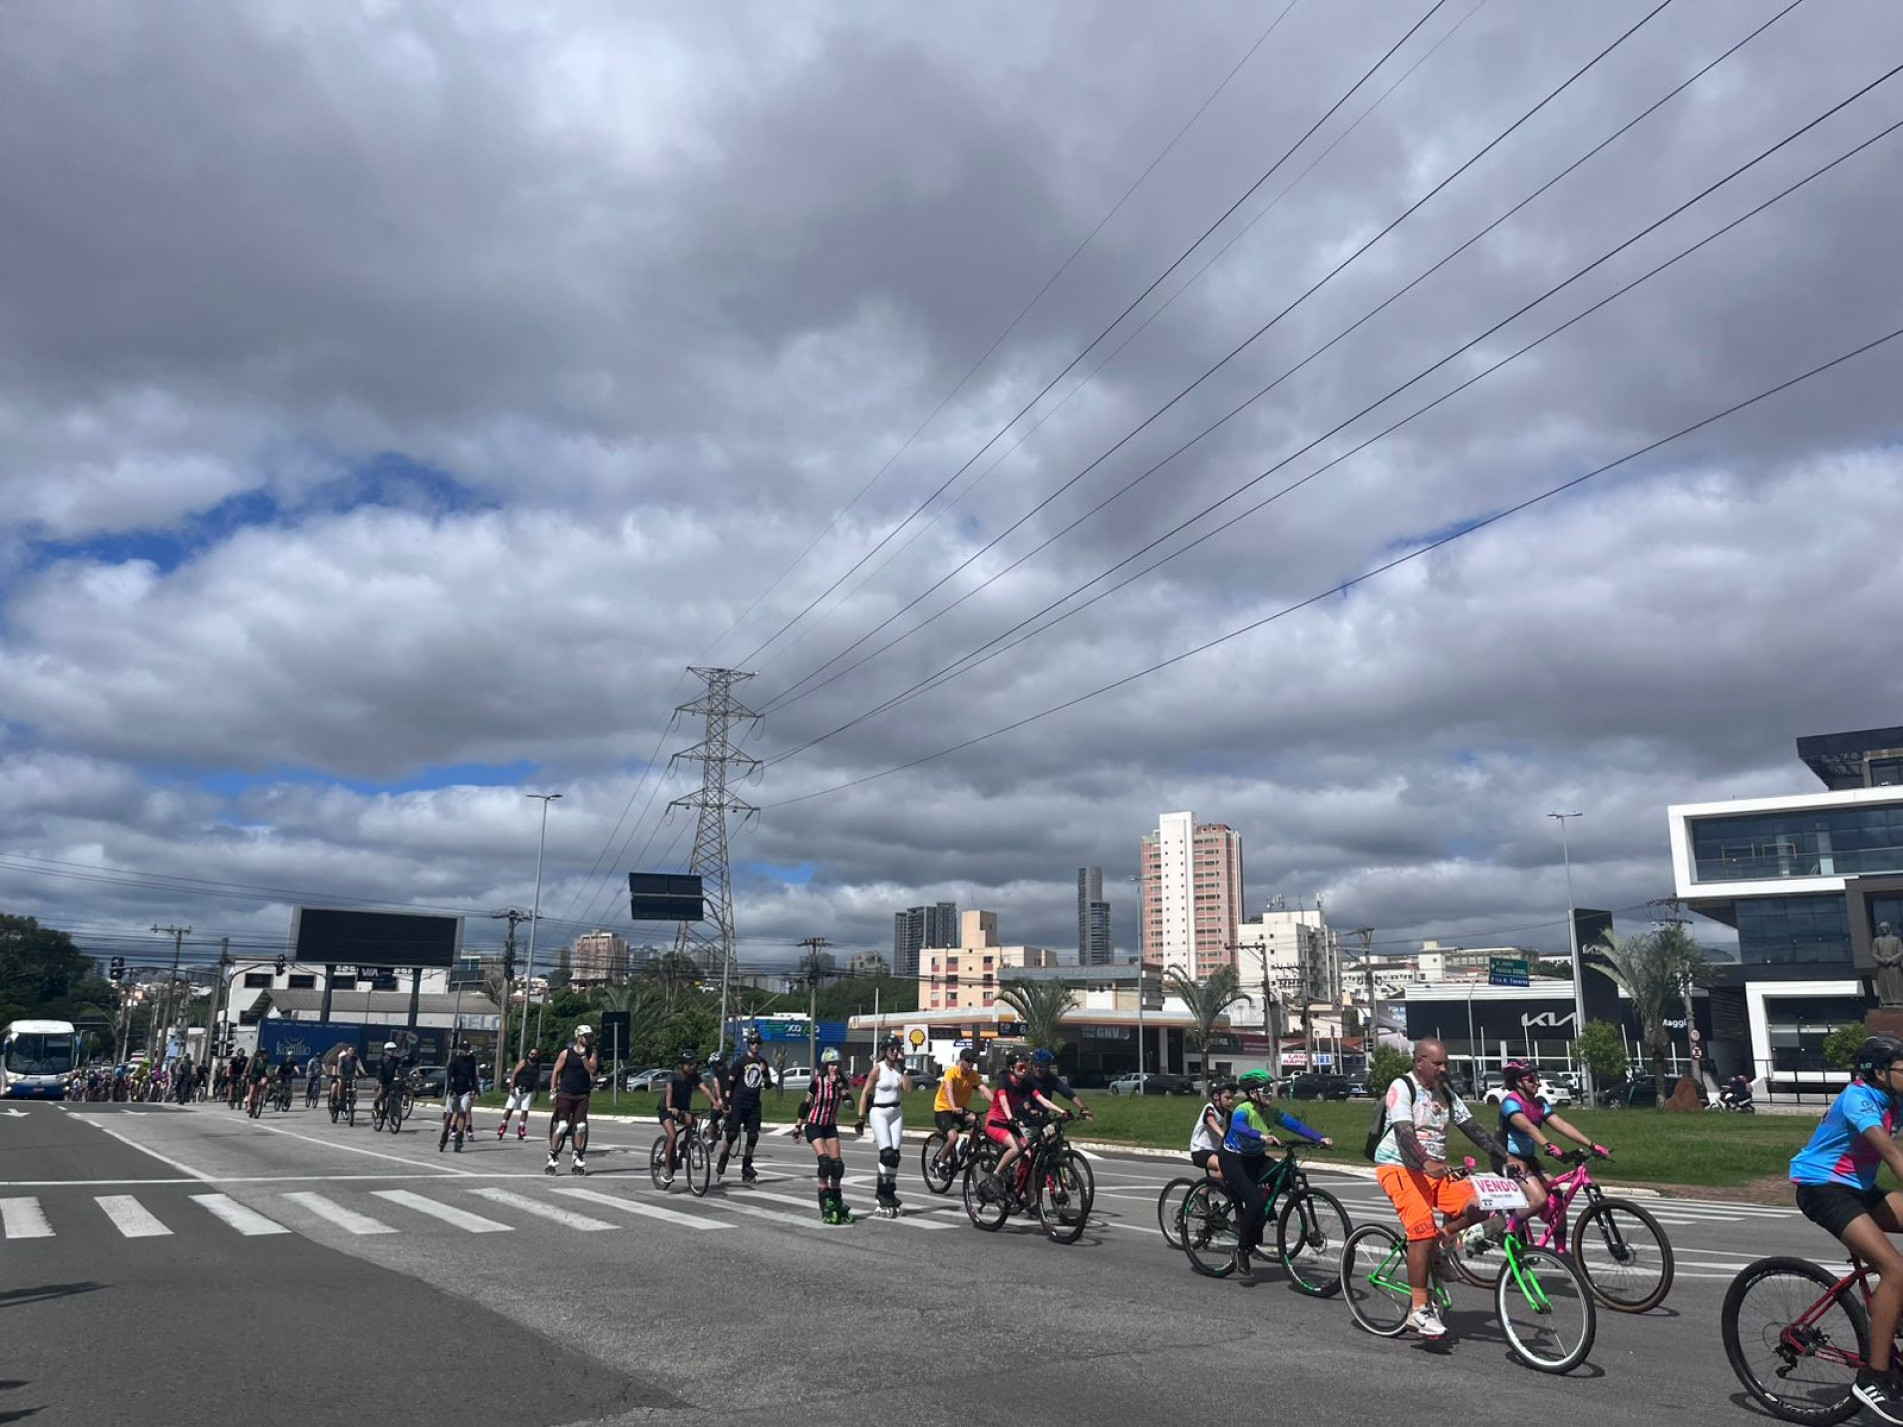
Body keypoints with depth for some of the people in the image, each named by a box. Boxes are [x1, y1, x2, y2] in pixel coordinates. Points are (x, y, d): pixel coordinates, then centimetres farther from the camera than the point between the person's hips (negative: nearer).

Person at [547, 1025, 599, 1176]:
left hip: (582, 1096, 3)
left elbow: (592, 1069, -10)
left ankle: (578, 1161, 11)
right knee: (561, 1125, -11)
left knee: (580, 1127, 2)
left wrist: (583, 1055, -19)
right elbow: (556, 1072, 2)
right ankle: (552, 1158, -3)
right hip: (565, 1094, -3)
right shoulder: (566, 1053, -2)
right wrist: (553, 1090, -2)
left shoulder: (591, 1053, 4)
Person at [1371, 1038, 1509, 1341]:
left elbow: (1473, 1127, 8)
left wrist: (1506, 1156, -4)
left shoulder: (1445, 1093, 12)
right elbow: (1404, 1132, -24)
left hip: (1434, 1171, 7)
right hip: (1399, 1168, -7)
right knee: (1422, 1228, -24)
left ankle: (1443, 1238, 6)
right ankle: (1419, 1309, -19)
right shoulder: (1402, 1087, -11)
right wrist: (1425, 1163, -41)